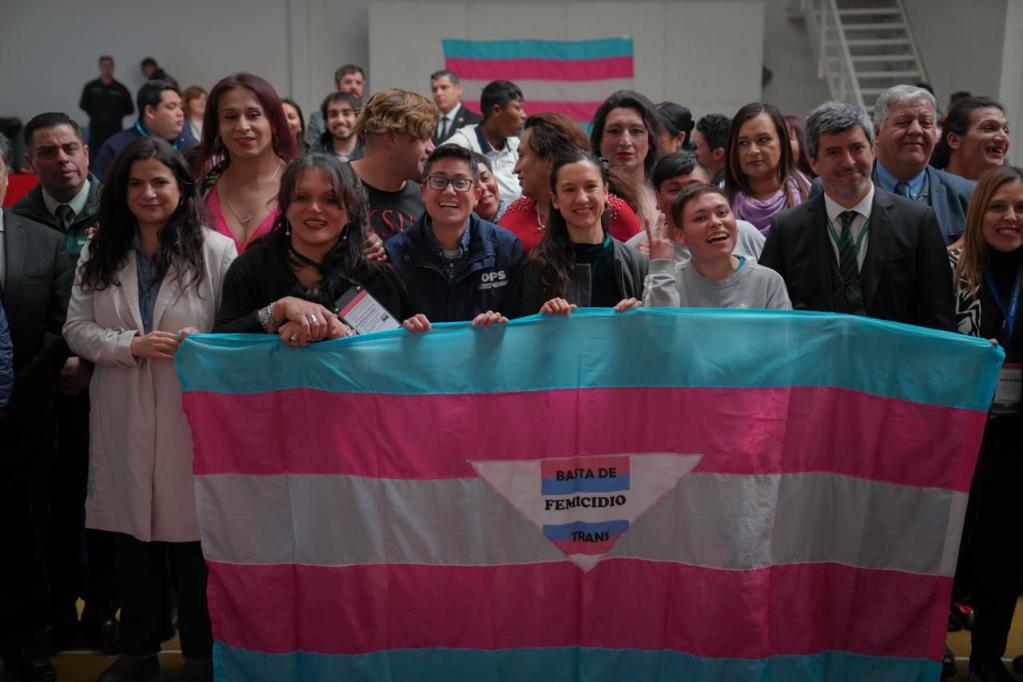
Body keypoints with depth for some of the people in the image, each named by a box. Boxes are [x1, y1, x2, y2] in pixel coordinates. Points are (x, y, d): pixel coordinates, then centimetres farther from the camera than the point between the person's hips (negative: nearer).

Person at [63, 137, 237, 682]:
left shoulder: (215, 250, -4)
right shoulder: (100, 253, 8)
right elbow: (76, 328, 5)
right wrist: (131, 345, -10)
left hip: (192, 414, -3)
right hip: (123, 418, 4)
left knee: (191, 532, 4)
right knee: (132, 534, 14)